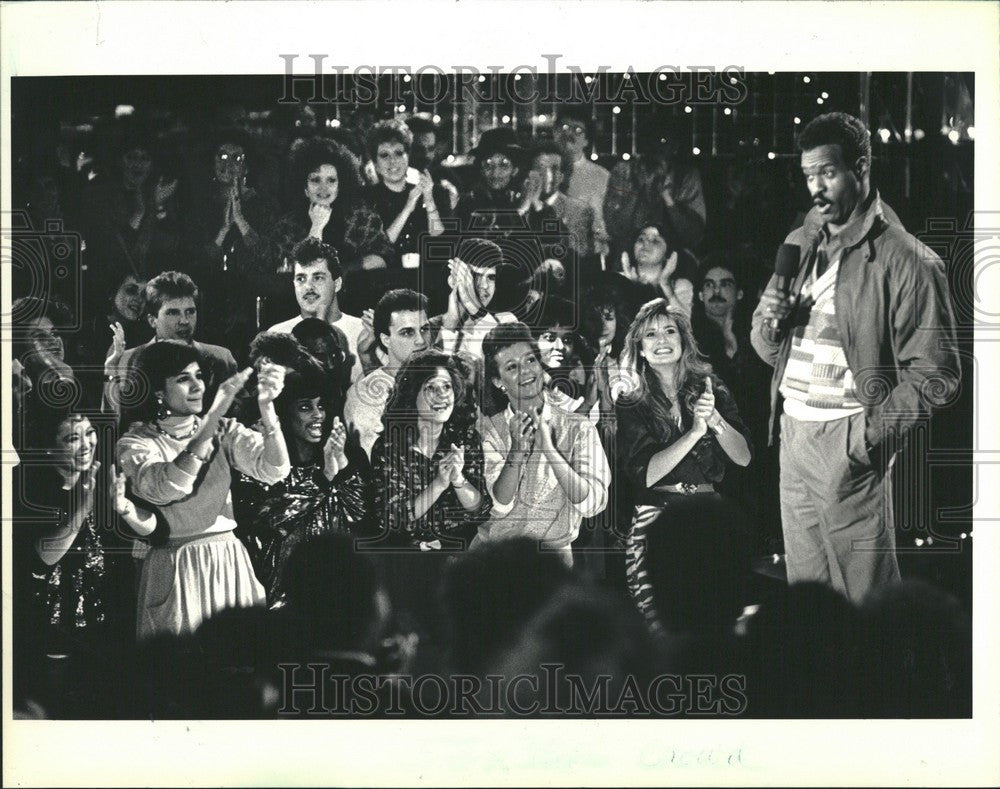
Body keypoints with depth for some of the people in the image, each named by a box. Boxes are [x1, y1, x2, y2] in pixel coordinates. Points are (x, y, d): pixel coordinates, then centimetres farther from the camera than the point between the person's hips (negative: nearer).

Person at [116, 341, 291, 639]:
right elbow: (163, 489, -25)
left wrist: (267, 406, -24)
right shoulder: (135, 444, -4)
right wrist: (211, 421, -32)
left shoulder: (224, 431, 7)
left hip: (231, 561, 3)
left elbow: (274, 469, -9)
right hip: (175, 568, -3)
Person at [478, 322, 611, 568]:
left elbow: (592, 504, -12)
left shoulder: (578, 429, 0)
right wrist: (517, 449, -20)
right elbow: (499, 506, -5)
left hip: (552, 550, -1)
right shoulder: (488, 428, 4)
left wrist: (548, 448, -19)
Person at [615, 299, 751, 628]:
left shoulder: (710, 389, 11)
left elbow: (743, 457, 4)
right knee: (661, 628, -21)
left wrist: (714, 419, -13)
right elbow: (644, 474, -7)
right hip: (654, 516, -2)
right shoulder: (632, 403, 5)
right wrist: (695, 432, -14)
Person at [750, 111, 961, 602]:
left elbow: (935, 376, -12)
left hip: (846, 447, -7)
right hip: (793, 437, 7)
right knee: (804, 592, 13)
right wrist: (767, 324, -5)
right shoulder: (799, 245, 11)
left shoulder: (906, 262, -10)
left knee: (864, 599, -1)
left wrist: (869, 434, -21)